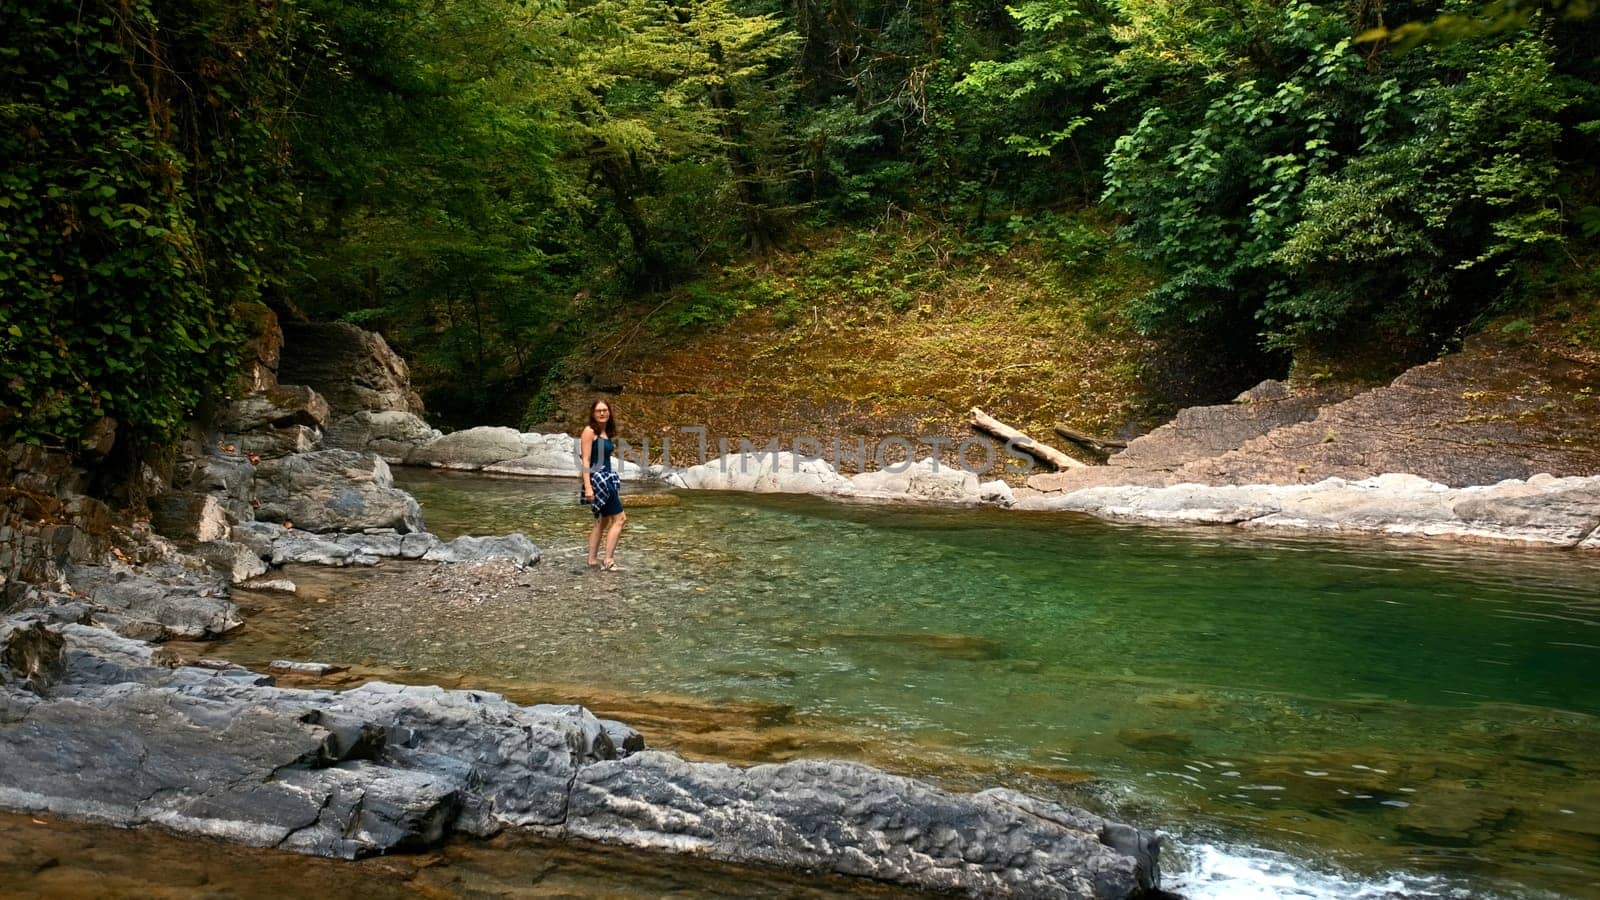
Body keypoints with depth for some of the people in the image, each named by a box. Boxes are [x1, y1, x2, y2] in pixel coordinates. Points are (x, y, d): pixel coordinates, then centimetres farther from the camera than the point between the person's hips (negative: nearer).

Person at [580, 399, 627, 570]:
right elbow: (586, 460, -15)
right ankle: (608, 561, -8)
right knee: (620, 518, -9)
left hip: (606, 478, 9)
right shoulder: (589, 431, -10)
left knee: (603, 520, 14)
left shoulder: (606, 433, 13)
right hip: (596, 477, -9)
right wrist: (588, 487, -21)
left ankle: (593, 560, 20)